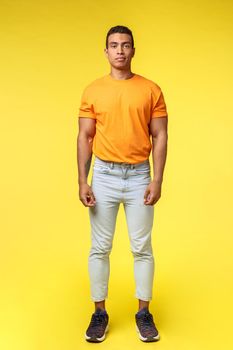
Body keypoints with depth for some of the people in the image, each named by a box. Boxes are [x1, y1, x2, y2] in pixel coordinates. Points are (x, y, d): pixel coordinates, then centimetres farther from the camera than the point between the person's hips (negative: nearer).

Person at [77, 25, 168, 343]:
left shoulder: (151, 90, 1)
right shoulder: (92, 91, 3)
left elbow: (160, 137, 0)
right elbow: (85, 138, 2)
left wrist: (157, 180, -8)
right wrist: (83, 182, -5)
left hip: (139, 176, 0)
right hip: (104, 176, 1)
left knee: (142, 248, 6)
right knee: (100, 248, 6)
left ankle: (144, 312, 21)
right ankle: (100, 313, 20)